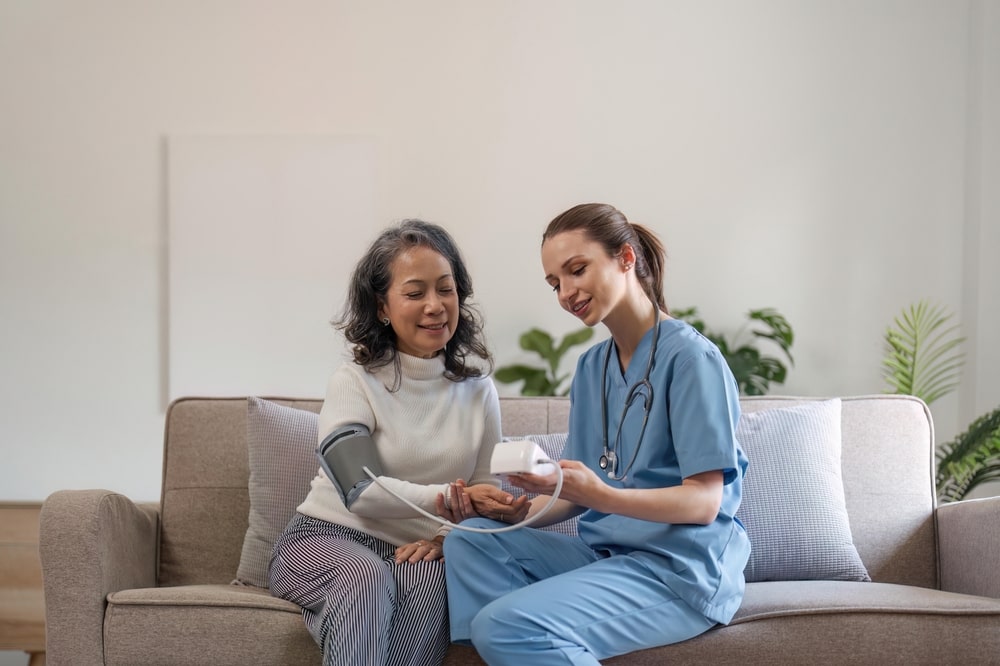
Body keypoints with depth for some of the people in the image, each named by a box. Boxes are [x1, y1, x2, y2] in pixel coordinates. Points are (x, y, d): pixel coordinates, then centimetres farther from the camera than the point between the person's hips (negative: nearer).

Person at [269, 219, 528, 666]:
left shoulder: (478, 390, 9)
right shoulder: (353, 384, -3)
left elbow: (486, 496, 5)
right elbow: (357, 488, -17)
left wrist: (450, 534, -18)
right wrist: (450, 498, -32)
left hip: (416, 551, 3)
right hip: (325, 537, -2)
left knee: (429, 578, -34)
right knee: (367, 576, -37)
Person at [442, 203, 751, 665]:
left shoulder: (691, 357, -10)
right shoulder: (590, 367, 12)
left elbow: (704, 501, -15)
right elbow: (579, 495, 11)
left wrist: (602, 496, -31)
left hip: (681, 569, -8)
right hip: (602, 552, 8)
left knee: (507, 626, -26)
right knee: (469, 542, -11)